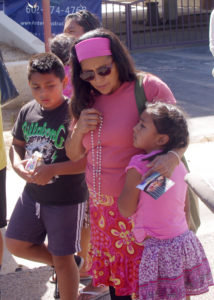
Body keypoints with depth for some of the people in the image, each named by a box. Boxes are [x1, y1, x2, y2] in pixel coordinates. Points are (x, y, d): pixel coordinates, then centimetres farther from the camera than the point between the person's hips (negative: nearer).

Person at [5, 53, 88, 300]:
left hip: (66, 199, -7)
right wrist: (17, 164, -9)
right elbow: (16, 145, 13)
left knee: (63, 259, 6)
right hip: (32, 194, 7)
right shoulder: (27, 112, 0)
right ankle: (57, 264, 37)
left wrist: (52, 170, -30)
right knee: (15, 244, 17)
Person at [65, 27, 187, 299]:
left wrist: (172, 157, -28)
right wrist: (79, 130, -5)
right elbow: (74, 155, 16)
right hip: (102, 209, 5)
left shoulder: (148, 88, -9)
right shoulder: (87, 101, 9)